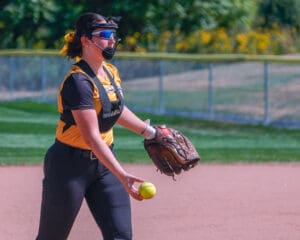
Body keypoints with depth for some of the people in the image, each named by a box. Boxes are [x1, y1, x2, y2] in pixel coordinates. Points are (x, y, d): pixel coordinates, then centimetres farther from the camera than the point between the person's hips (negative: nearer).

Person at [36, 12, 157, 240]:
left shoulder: (111, 71, 4)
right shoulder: (78, 81, -22)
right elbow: (91, 137, -30)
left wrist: (150, 132, 21)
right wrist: (122, 175, -37)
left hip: (103, 161, 7)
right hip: (70, 165, -7)